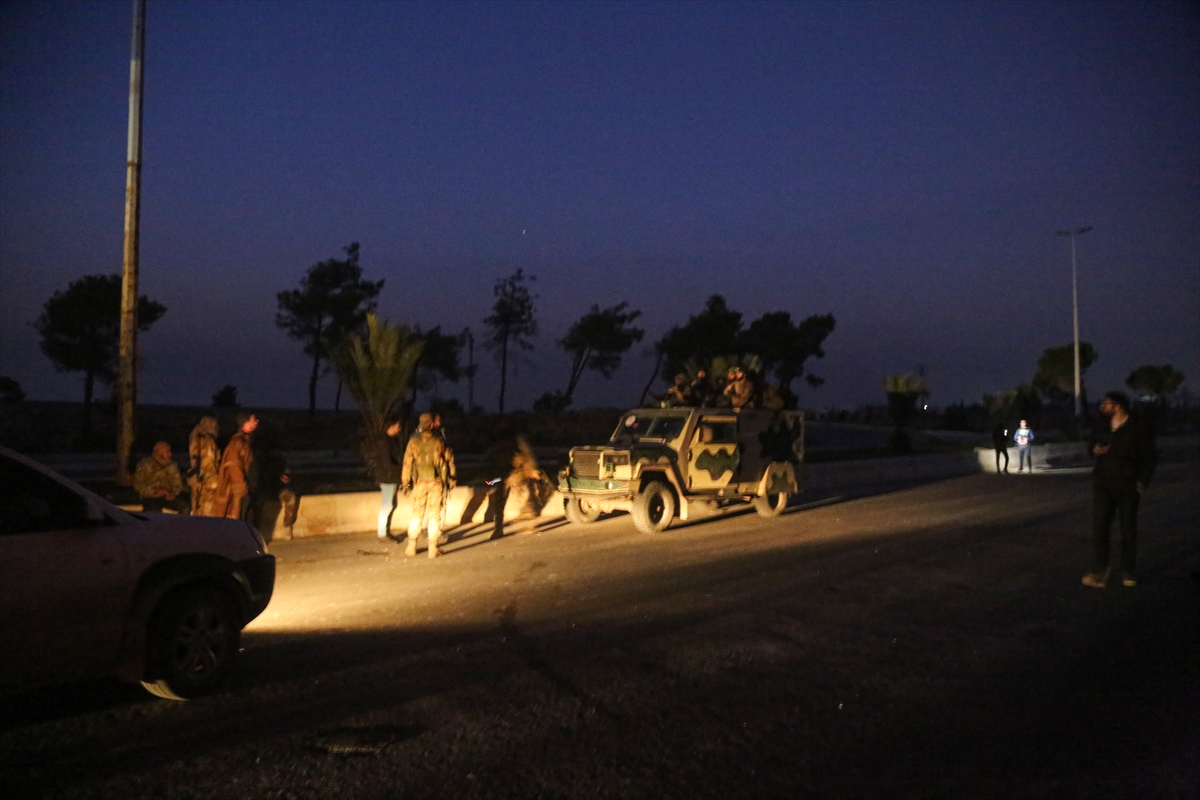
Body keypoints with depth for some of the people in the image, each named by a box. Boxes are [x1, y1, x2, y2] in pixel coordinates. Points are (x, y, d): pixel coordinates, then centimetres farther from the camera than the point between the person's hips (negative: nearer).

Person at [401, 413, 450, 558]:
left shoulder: (414, 442, -3)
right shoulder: (439, 442, -1)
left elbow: (407, 463, -2)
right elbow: (445, 462, 7)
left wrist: (405, 482, 6)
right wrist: (445, 480, 20)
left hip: (420, 482, 0)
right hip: (436, 482, 0)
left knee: (417, 514, 9)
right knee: (434, 515, 3)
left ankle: (411, 547, 10)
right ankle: (433, 549, 3)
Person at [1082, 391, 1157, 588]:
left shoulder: (1138, 428, -5)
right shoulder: (1100, 426, 7)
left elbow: (1149, 457, -1)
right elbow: (1091, 444, 24)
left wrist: (1142, 482, -7)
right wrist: (1094, 449, 0)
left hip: (1128, 487, -3)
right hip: (1103, 485, 3)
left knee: (1128, 529, 5)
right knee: (1099, 527, -8)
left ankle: (1129, 572, 19)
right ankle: (1100, 571, -4)